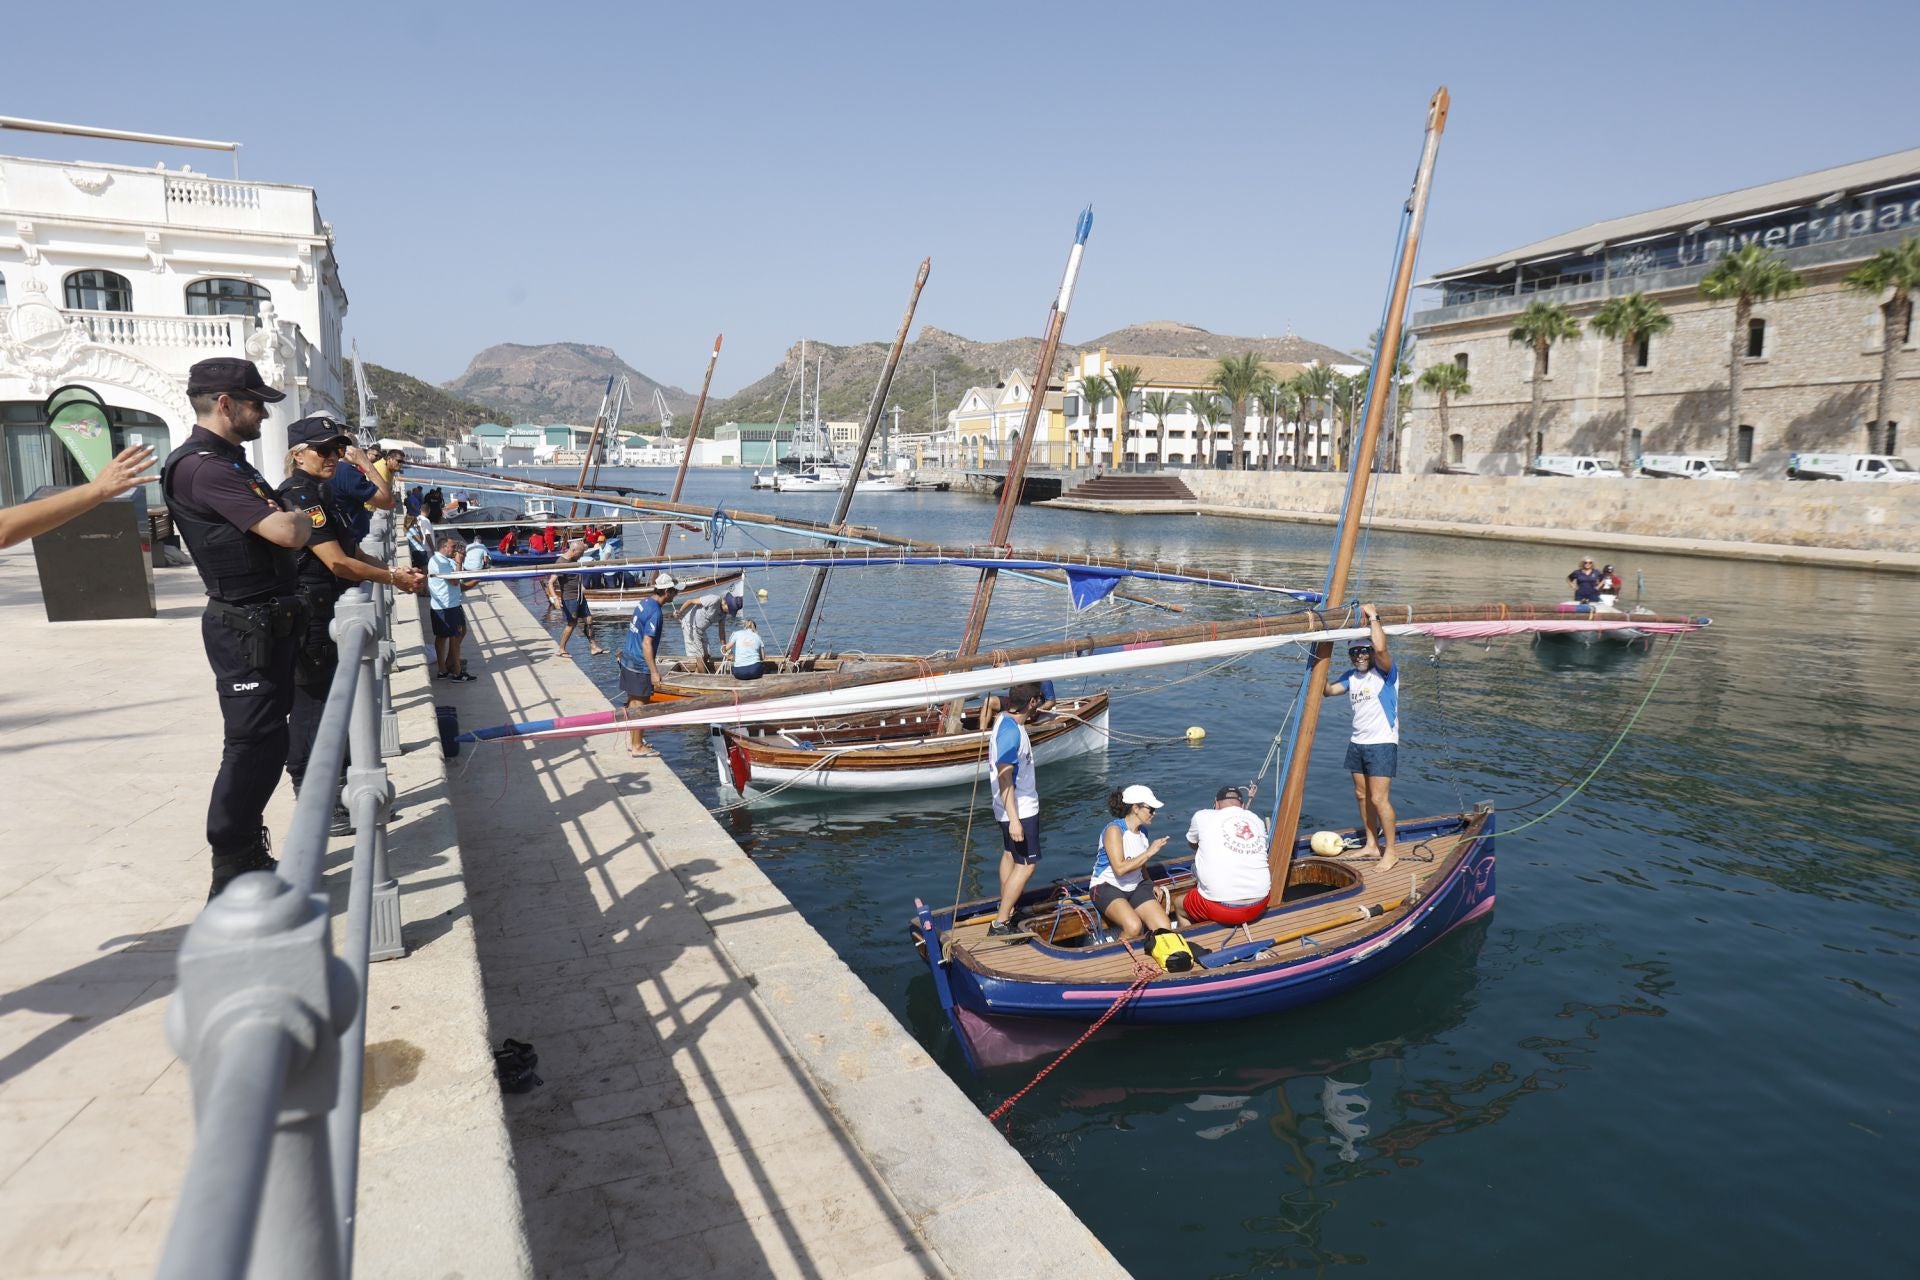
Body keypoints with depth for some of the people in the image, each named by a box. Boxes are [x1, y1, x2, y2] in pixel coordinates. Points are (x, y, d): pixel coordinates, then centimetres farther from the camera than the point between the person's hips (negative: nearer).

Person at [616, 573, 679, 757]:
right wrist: (654, 672, -19)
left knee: (633, 702, 18)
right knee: (640, 706, 1)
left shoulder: (644, 603, 7)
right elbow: (646, 644, -23)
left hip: (628, 659, 9)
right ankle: (637, 747, 9)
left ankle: (631, 740, 28)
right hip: (639, 666, -9)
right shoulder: (655, 613, -21)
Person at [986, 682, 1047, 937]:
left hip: (1017, 807, 10)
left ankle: (1006, 910, 35)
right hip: (1020, 810, -10)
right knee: (1026, 865, -5)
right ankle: (1000, 924, -1)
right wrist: (1014, 819, -30)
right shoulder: (1011, 731, -27)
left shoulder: (1006, 719, 1)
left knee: (1010, 855, 20)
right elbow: (1004, 777, -30)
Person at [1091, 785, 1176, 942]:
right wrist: (1149, 852, -23)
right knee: (1134, 927, -34)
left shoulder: (1143, 831, 7)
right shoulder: (1114, 830, -16)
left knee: (1165, 929, -14)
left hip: (1135, 887, 7)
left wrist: (1150, 884, 8)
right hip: (1107, 887, -7)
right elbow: (1120, 869, -26)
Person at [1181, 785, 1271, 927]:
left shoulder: (1203, 816, -2)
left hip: (1222, 908, -3)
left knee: (1179, 905, 27)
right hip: (1259, 906, 3)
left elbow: (1192, 843, 19)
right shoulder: (1258, 821, 5)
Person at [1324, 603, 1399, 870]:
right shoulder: (1351, 676, 10)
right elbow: (1328, 690, 11)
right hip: (1358, 743, 7)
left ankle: (1391, 849, 5)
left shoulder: (1385, 672, -11)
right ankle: (1371, 845, 23)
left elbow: (1381, 648, -29)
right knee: (1362, 795, 12)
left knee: (1379, 799, -9)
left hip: (1382, 744, -7)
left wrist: (1373, 617, -20)